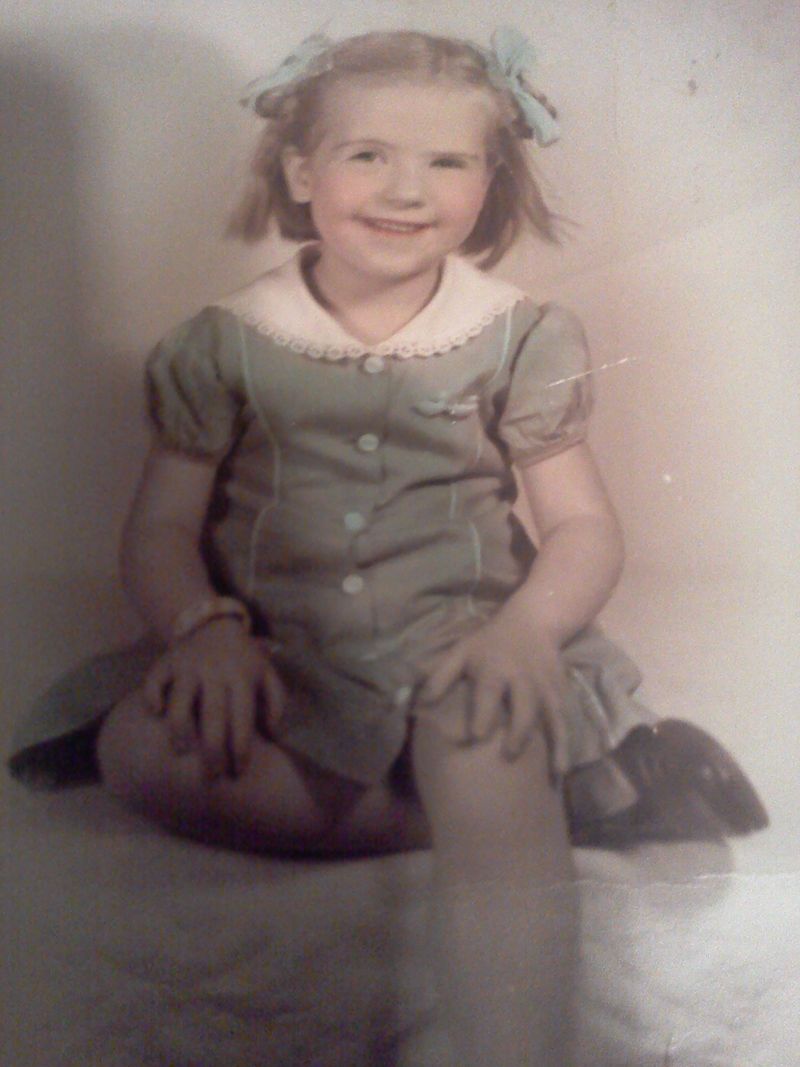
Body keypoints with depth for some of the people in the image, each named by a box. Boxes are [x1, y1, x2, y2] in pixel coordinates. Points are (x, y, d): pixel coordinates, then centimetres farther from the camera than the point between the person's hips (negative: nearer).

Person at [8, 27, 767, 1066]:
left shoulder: (519, 335, 4)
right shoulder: (230, 339, 4)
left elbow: (585, 527, 3)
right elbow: (162, 528, 5)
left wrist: (527, 628, -19)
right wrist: (207, 628, -17)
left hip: (458, 633, -2)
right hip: (282, 652, 3)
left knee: (482, 751, -37)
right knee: (139, 749, -28)